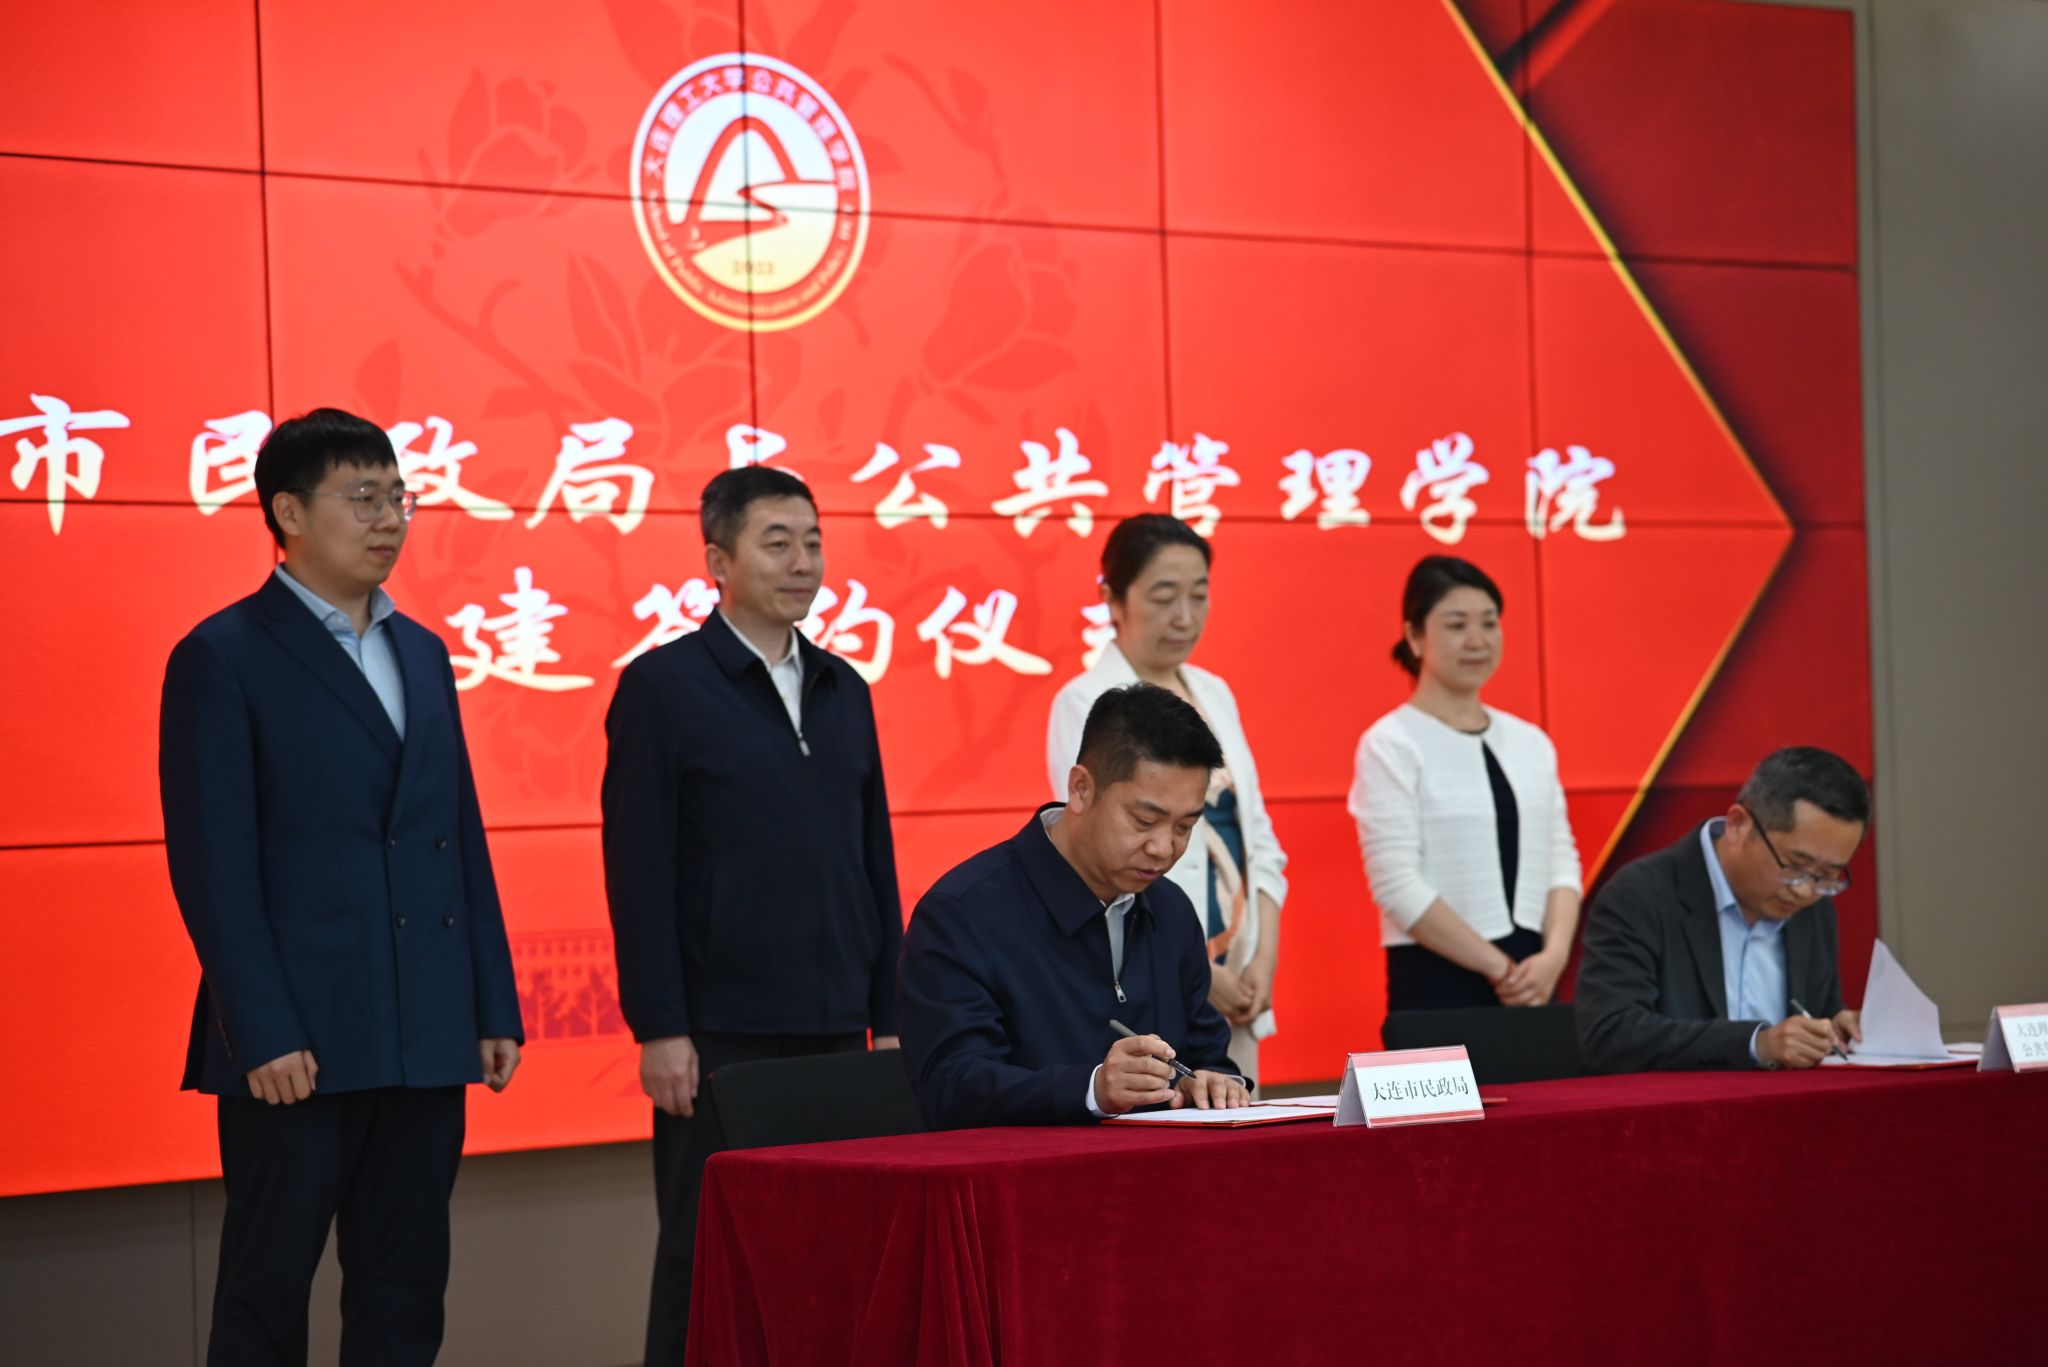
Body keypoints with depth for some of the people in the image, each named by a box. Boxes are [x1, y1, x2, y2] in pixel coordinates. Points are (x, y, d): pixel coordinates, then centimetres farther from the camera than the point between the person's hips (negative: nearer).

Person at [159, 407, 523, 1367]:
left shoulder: (421, 654, 16)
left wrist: (493, 1009, 10)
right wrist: (264, 1036, -16)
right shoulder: (222, 659, -5)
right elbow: (212, 865, -10)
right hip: (298, 1041, -6)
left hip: (426, 1038, 6)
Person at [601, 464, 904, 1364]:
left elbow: (875, 860, 15)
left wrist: (889, 1018, 11)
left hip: (835, 1030, 5)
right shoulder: (663, 688, -4)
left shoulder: (842, 690, 13)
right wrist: (658, 1029, -13)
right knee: (707, 1257, 1)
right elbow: (638, 870, -8)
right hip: (719, 1038, -5)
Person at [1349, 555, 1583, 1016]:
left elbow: (1560, 862, 11)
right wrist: (1499, 968, -13)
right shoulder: (1391, 746, -4)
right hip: (1437, 984, -5)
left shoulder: (1530, 743, 13)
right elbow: (1397, 883, -12)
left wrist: (1554, 955, -7)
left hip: (1532, 981, 5)